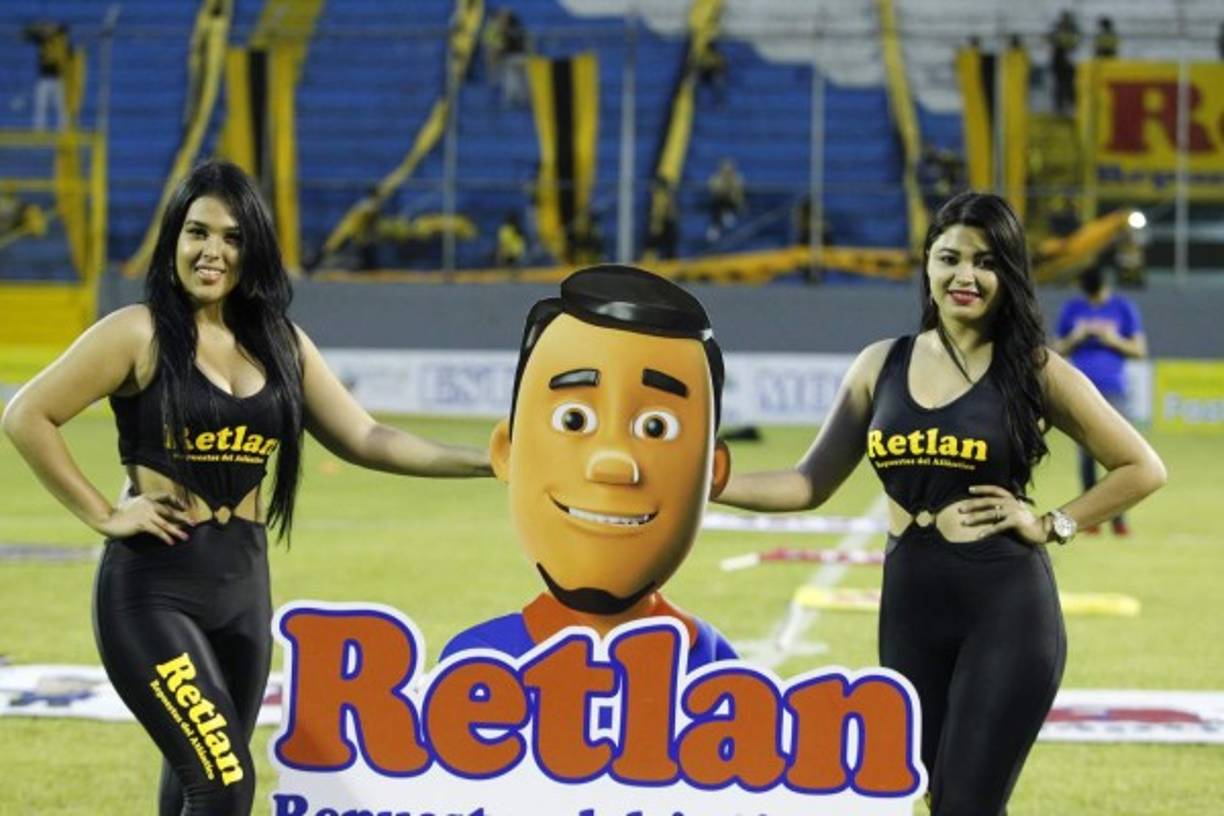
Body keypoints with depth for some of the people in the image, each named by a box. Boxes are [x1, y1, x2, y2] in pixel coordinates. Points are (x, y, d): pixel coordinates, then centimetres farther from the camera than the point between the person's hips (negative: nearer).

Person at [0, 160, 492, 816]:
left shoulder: (279, 342, 9)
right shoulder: (140, 333, -8)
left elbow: (363, 438, 10)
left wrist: (482, 462, 1)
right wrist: (103, 514, -10)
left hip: (242, 584, 6)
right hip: (154, 587, -6)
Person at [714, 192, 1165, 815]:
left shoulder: (1034, 371, -3)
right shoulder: (882, 365, 6)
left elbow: (1141, 468, 3)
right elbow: (811, 483, 7)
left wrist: (1050, 525, -5)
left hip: (1008, 612, -4)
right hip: (909, 608, 4)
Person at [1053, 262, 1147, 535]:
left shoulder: (1124, 308, 3)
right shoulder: (1072, 309, 8)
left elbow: (1140, 350, 5)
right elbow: (1058, 349, 12)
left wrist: (1113, 340, -10)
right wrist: (1076, 338, -7)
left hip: (1112, 390, -2)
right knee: (1086, 454, 3)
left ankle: (1118, 516, -6)